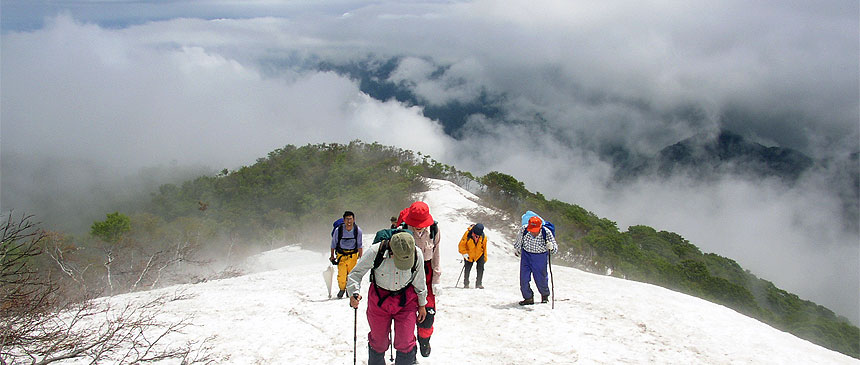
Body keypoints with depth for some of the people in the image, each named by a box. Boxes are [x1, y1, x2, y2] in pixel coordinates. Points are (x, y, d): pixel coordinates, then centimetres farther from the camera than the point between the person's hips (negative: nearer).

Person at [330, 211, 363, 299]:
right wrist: (332, 256, 6)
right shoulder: (338, 230, -17)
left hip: (353, 255, 1)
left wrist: (360, 256, 3)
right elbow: (333, 244, -1)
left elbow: (359, 245, 2)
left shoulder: (358, 230, -13)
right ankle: (342, 289, 19)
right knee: (341, 275, -8)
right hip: (341, 255, -1)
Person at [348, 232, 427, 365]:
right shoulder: (375, 252, -27)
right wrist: (354, 293, -29)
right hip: (379, 299, 0)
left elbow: (419, 281, -2)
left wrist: (422, 304, 10)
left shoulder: (417, 255, -21)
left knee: (405, 342, -2)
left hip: (406, 300, 0)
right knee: (379, 340, 14)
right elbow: (356, 273, -12)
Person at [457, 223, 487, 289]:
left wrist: (485, 258, 7)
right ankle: (466, 283, 16)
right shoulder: (467, 234, -22)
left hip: (479, 255, 1)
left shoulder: (483, 237, -13)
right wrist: (464, 253, -19)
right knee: (467, 268, 0)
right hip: (469, 255, -1)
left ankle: (478, 283, 0)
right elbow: (462, 244, -11)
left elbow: (484, 247, 2)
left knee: (481, 267, -9)